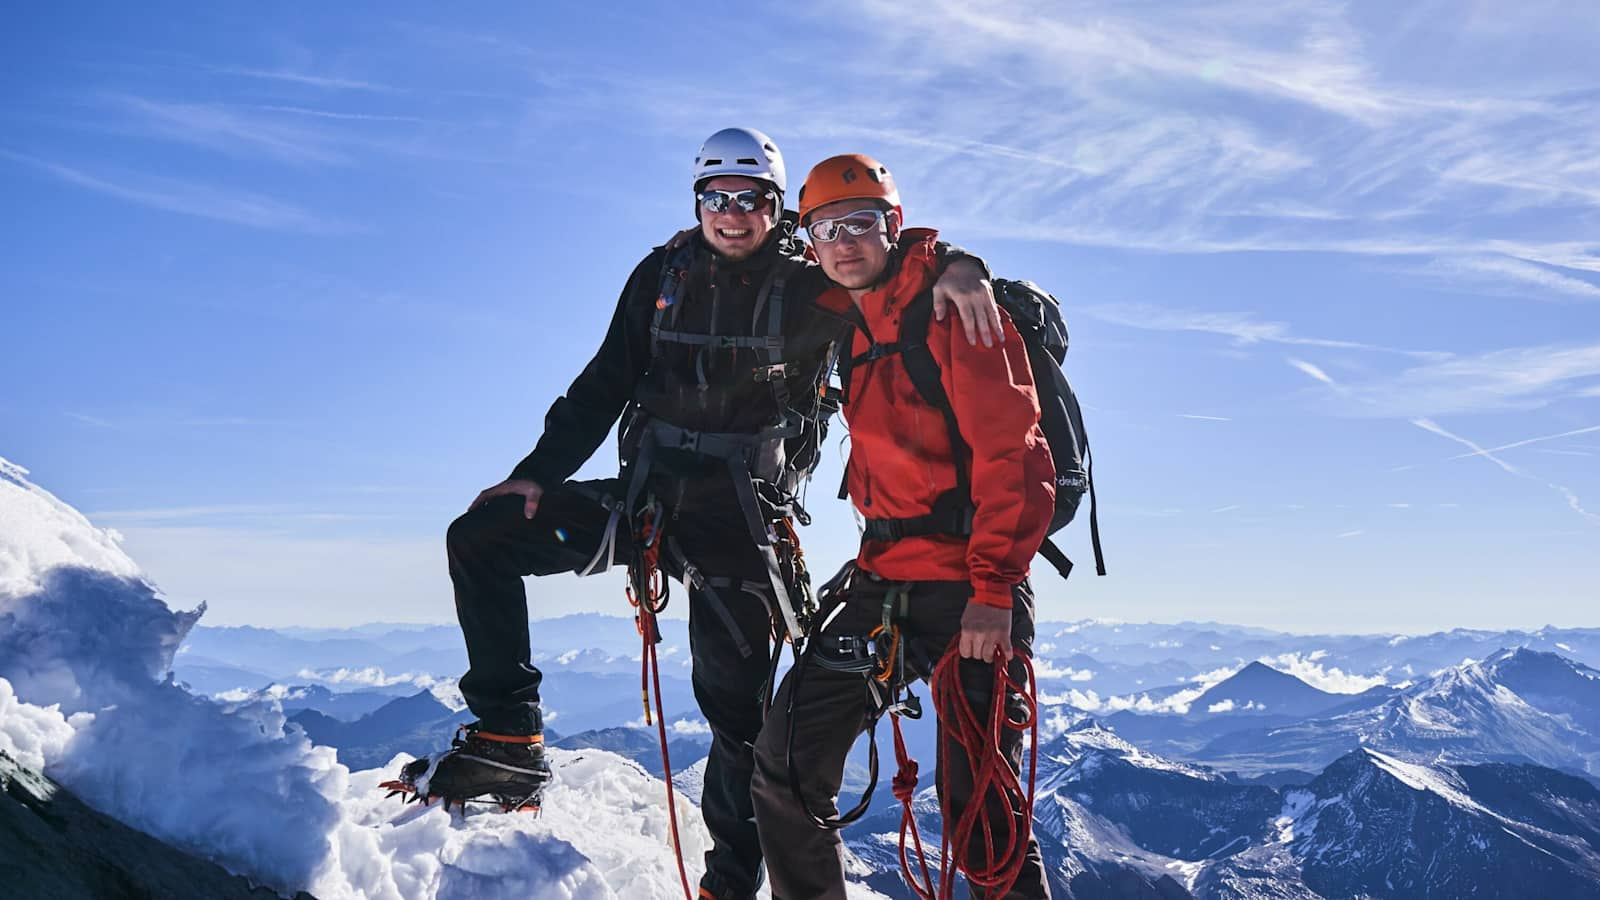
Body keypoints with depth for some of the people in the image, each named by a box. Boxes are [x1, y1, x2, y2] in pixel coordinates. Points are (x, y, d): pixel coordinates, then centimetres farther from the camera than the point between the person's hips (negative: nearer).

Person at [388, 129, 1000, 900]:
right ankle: (509, 742, -5)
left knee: (737, 706, 0)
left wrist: (952, 265, -31)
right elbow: (604, 386, 8)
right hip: (645, 496, 4)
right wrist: (537, 473, 1)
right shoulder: (662, 276, 7)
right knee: (479, 538, -7)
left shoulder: (810, 287, -2)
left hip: (739, 520, -3)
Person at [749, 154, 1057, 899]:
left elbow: (1012, 455, -15)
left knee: (975, 797, -7)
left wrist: (993, 589, -20)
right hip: (882, 578, 7)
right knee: (786, 761, 4)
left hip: (972, 587, -7)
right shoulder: (843, 325, 12)